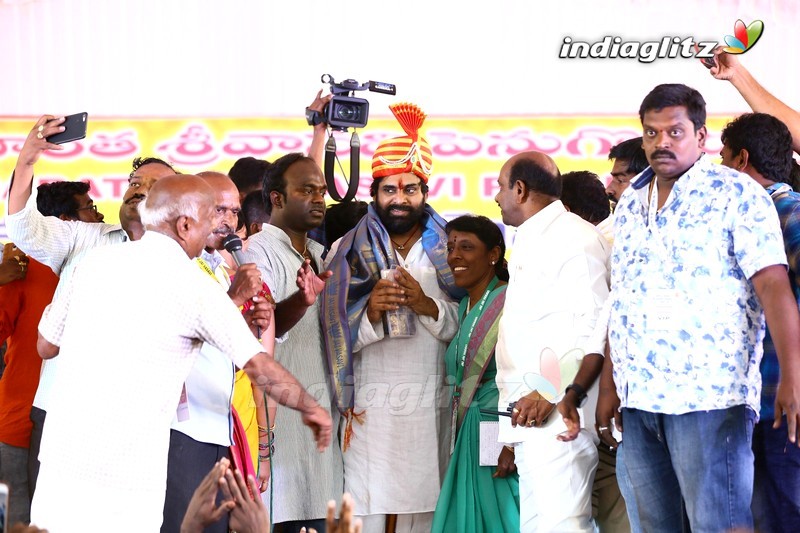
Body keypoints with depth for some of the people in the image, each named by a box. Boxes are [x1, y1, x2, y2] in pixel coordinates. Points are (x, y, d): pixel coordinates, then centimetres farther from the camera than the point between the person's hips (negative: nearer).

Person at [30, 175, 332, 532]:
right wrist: (311, 409, 13)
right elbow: (259, 367, -2)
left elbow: (46, 346, 18)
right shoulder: (193, 285, -5)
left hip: (60, 456, 5)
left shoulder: (96, 261, 8)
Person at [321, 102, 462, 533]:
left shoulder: (448, 251, 11)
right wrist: (370, 312, -16)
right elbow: (337, 336, 2)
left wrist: (427, 306, -12)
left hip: (433, 405, 1)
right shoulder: (349, 251, 8)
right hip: (370, 407, -1)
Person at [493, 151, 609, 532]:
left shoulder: (574, 239, -7)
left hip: (558, 416, -10)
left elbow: (596, 330, -17)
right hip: (529, 419, 10)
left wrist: (567, 395, -28)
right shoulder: (531, 243, 24)